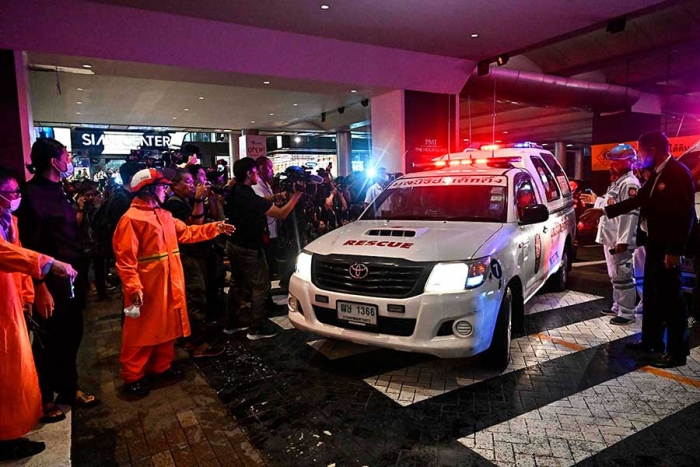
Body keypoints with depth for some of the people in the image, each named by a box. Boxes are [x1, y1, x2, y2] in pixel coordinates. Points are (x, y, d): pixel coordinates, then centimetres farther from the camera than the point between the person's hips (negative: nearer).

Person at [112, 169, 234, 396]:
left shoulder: (164, 216, 11)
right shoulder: (131, 218, -16)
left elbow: (187, 233, 17)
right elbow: (125, 258, -19)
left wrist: (215, 228, 10)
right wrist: (134, 287, -25)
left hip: (169, 285, 9)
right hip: (146, 289, -8)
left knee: (166, 327, 17)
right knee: (142, 333, 3)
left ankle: (161, 366, 32)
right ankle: (132, 377, 17)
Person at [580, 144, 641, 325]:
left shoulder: (630, 184, -15)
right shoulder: (617, 182, 17)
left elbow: (630, 213, -22)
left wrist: (623, 240, -26)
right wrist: (596, 200, 25)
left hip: (620, 240, -10)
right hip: (610, 239, 11)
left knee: (623, 276, -4)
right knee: (615, 276, 18)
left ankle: (627, 313, 4)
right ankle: (618, 307, 30)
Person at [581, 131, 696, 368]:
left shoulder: (679, 173, -17)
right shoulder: (656, 174, 10)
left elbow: (686, 214, -21)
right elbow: (638, 200, 18)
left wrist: (675, 250, -22)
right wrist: (603, 211, 16)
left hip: (668, 247, -9)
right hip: (654, 243, 9)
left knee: (669, 297, -1)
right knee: (651, 294, 18)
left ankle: (677, 351, 12)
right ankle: (651, 340, 32)